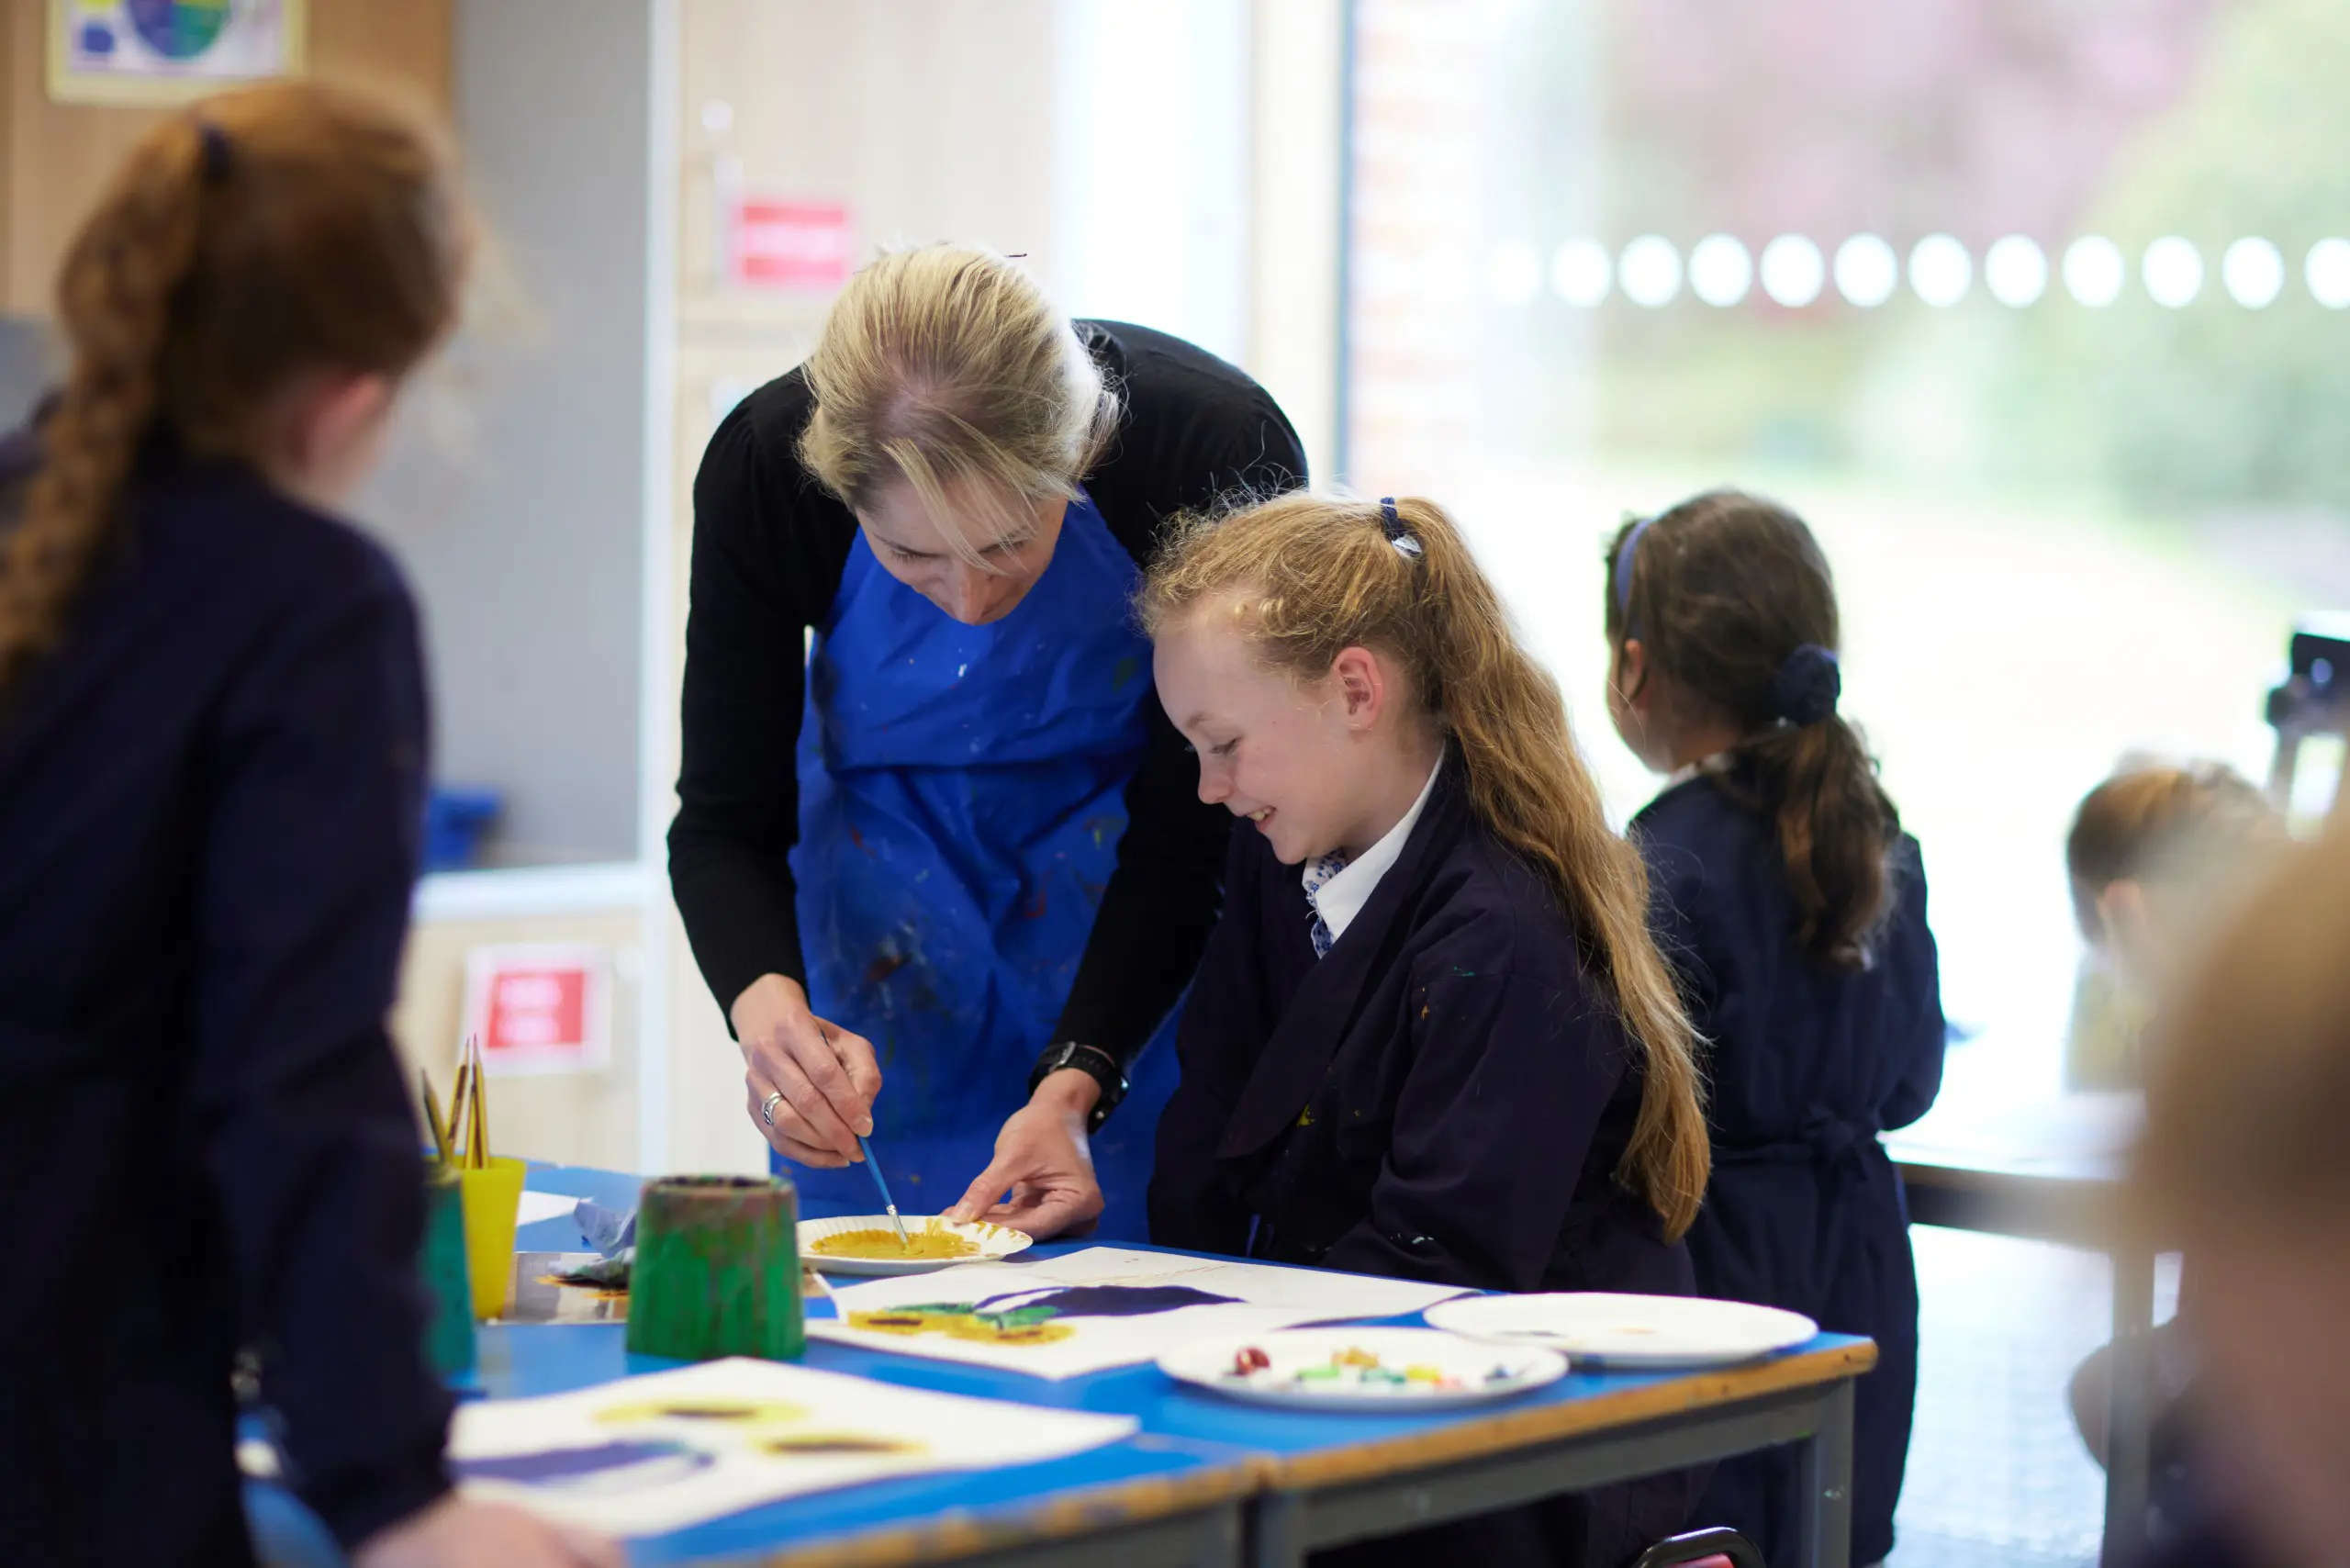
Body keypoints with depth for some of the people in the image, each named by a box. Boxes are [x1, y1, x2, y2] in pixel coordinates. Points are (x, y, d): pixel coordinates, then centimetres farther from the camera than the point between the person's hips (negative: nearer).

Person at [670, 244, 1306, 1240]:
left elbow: (1188, 827, -19)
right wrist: (769, 1006, -37)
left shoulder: (1222, 454, -31)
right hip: (884, 841, 1)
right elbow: (724, 820, -16)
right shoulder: (764, 467, -28)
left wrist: (1074, 1083, -31)